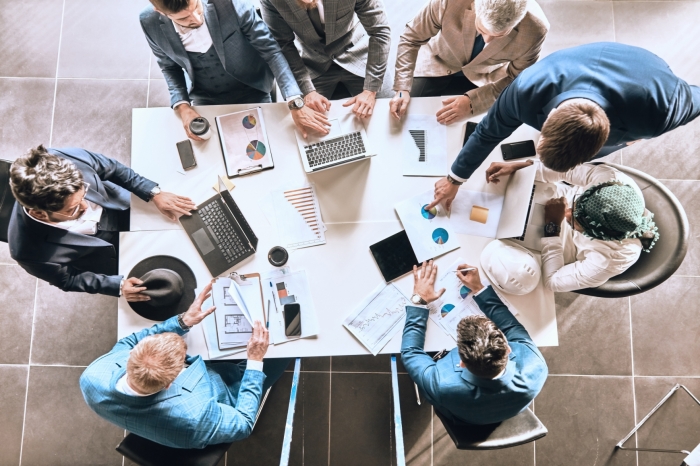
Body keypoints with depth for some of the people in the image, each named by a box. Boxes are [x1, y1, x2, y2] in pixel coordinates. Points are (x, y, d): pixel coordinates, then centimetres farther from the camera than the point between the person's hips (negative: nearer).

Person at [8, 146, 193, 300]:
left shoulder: (70, 159, -38)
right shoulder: (30, 251, -41)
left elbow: (114, 169, -14)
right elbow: (67, 279, -18)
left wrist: (155, 194, -18)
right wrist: (118, 285, -27)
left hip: (125, 209, 3)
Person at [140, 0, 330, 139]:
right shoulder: (151, 23, -19)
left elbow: (271, 50, -23)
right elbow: (170, 66, 0)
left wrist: (296, 104, -32)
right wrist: (181, 106, -17)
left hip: (252, 92, -1)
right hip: (205, 100, 2)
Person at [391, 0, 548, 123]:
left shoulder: (535, 29, -34)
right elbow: (412, 38, -21)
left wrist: (473, 101, -32)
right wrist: (402, 88, -30)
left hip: (485, 77, 1)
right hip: (438, 64, 0)